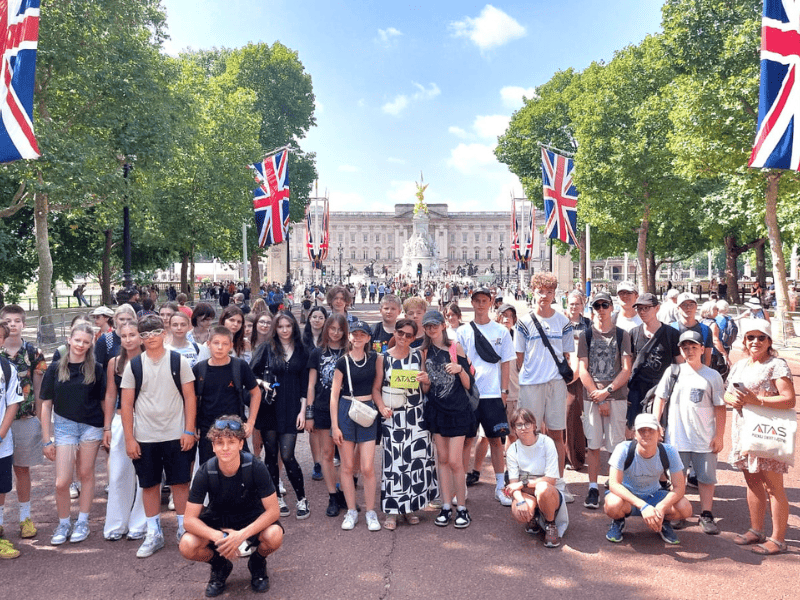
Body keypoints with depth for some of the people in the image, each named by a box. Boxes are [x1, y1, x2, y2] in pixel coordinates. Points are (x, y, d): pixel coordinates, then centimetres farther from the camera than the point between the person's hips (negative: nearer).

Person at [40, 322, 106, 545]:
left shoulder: (95, 369, -2)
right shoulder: (55, 368, -2)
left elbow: (103, 400, 3)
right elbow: (46, 404, 1)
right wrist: (46, 439, 0)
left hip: (91, 426, 0)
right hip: (64, 426, 0)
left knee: (86, 474, 10)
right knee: (62, 482, -2)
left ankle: (82, 522, 25)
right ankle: (63, 524, 21)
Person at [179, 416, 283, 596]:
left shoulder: (255, 467, -26)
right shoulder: (205, 473, -22)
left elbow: (273, 511, -22)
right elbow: (190, 519, -19)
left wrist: (242, 535, -34)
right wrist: (219, 537, -35)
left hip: (251, 518, -1)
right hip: (217, 520, 2)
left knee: (274, 536, -33)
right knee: (187, 546, -27)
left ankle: (257, 563, 5)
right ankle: (220, 566, 7)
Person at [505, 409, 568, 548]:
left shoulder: (546, 443, -10)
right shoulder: (513, 450, -3)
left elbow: (551, 479, -16)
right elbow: (513, 483, -10)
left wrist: (524, 483, -19)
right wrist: (520, 501, -31)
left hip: (548, 493, -2)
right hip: (526, 495, 2)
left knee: (542, 488, -38)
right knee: (519, 513, -33)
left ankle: (550, 525, -7)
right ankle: (533, 519, 8)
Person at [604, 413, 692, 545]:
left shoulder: (669, 452, -17)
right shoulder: (623, 449, -25)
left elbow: (679, 487, -17)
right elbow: (614, 484, -30)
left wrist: (661, 508, -36)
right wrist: (643, 506, -42)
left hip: (653, 495, 3)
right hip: (627, 495, -2)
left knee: (685, 509, -25)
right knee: (613, 505, -38)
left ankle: (663, 522, 11)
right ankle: (618, 522, 2)